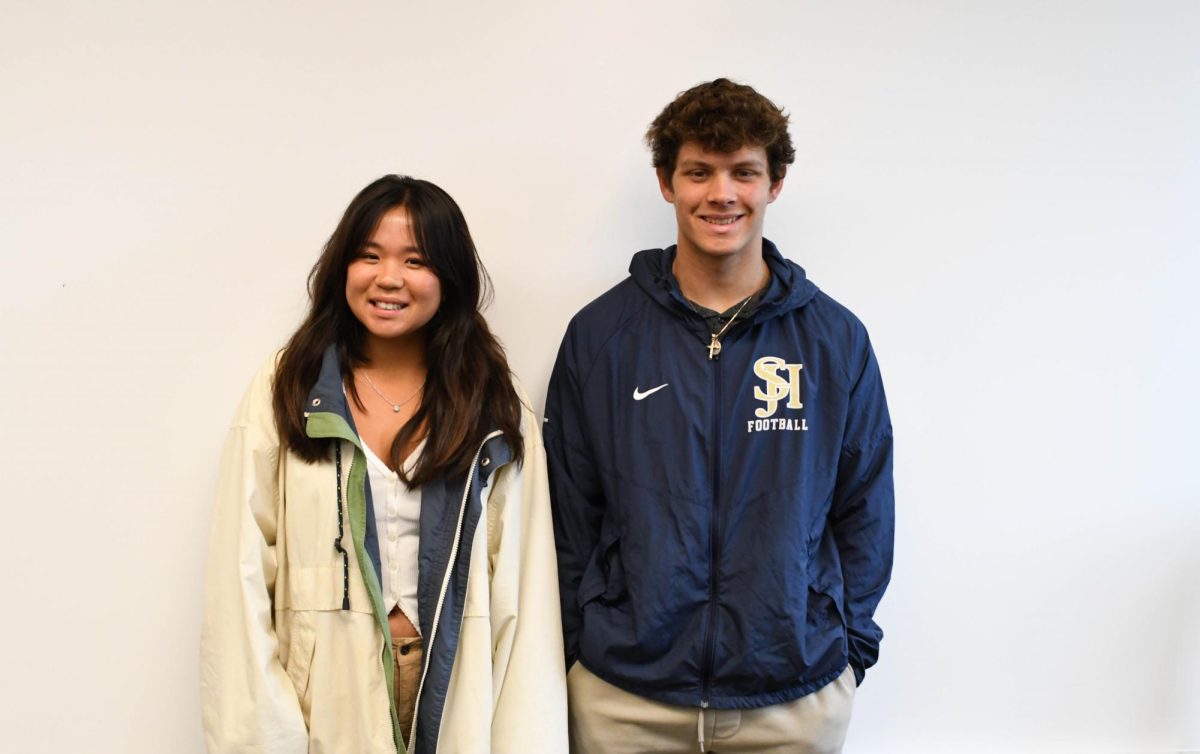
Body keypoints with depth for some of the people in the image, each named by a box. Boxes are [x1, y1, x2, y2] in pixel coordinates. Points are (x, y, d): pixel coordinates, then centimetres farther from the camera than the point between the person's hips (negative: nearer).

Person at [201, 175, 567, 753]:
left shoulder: (498, 413, 0)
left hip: (457, 703, 1)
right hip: (329, 703, 0)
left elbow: (523, 591, -4)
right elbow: (241, 578, -6)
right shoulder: (285, 392, -2)